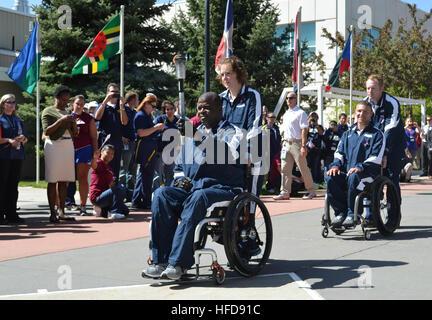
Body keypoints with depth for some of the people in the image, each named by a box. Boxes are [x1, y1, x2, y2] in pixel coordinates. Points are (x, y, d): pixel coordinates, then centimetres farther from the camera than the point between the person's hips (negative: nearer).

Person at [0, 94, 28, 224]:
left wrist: (22, 138, -4)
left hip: (17, 155, 5)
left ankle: (11, 214, 11)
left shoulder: (18, 120, 18)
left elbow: (26, 137, 17)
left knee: (13, 185, 6)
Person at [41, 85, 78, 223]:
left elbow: (75, 133, 21)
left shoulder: (66, 112, 19)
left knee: (64, 181, 4)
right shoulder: (48, 111, 1)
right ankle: (52, 213, -3)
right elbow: (46, 131, -10)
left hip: (68, 146, 6)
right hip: (54, 146, -6)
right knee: (53, 181, -5)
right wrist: (61, 120, -16)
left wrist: (74, 123, 1)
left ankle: (62, 212, 6)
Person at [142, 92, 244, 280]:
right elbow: (179, 166, 32)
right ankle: (161, 261, -29)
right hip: (190, 188, 6)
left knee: (198, 197, -38)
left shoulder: (231, 132, 6)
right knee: (161, 194, -24)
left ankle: (178, 262, -38)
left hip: (223, 189, -5)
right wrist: (180, 179, 8)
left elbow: (229, 156, -17)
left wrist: (202, 138, -27)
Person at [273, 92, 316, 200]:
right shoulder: (286, 114, 19)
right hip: (286, 144, 7)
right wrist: (283, 142, 15)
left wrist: (303, 146, -18)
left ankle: (311, 191, 8)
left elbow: (304, 130, -12)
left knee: (303, 168, -2)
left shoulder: (300, 113, -5)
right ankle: (285, 193, 6)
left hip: (296, 143, -7)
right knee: (285, 169, 3)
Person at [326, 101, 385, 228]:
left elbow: (376, 158, -5)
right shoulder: (348, 134, 24)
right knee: (330, 178, -26)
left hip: (368, 173, -4)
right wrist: (336, 165, -4)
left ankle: (352, 214, -24)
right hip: (347, 172, 5)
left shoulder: (377, 134, 7)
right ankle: (341, 212, -16)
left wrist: (360, 167, -20)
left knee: (353, 177, -38)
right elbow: (339, 152, 19)